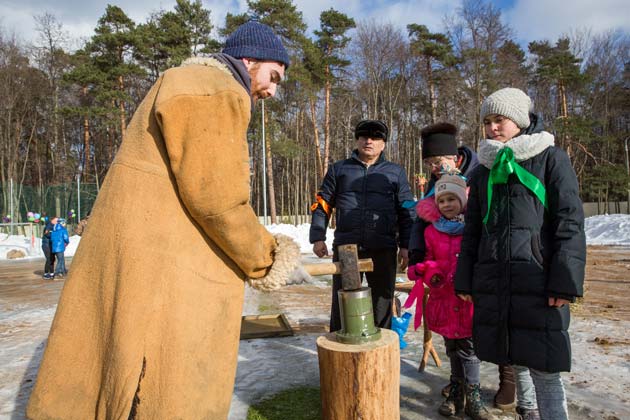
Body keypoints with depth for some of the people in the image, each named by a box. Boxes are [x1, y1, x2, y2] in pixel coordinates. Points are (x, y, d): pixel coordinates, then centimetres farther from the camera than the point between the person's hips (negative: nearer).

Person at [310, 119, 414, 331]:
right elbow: (322, 205, 11)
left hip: (383, 250, 0)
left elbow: (406, 212, 11)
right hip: (345, 248, 0)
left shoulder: (396, 172, 13)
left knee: (382, 302, 9)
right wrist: (318, 237, 2)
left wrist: (405, 246, 3)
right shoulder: (338, 169, 12)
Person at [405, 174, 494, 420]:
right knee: (452, 348, 16)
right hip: (444, 299, 3)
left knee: (469, 348, 1)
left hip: (470, 298, -3)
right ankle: (457, 393, 30)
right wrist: (430, 273, -9)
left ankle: (473, 397, 16)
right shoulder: (431, 231, 5)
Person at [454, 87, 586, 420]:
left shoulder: (550, 158, 1)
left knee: (544, 369, -5)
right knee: (515, 359, 13)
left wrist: (565, 280, -13)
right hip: (493, 280, 5)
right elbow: (472, 230, 15)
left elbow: (570, 223, -5)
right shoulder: (484, 170, 15)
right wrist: (465, 280, 10)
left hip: (538, 278, -4)